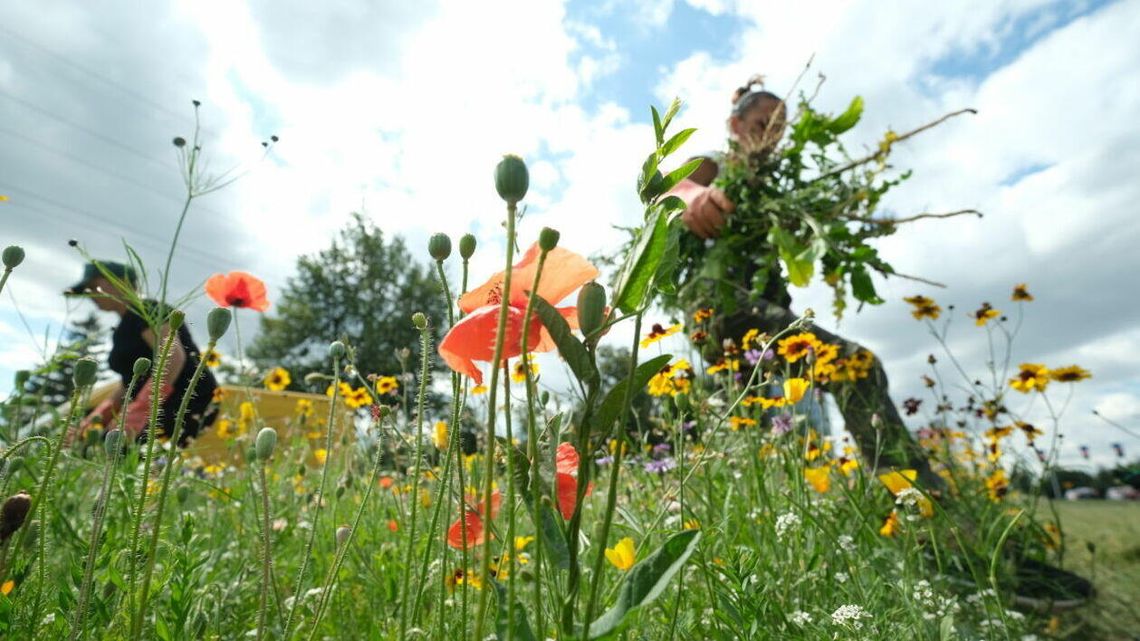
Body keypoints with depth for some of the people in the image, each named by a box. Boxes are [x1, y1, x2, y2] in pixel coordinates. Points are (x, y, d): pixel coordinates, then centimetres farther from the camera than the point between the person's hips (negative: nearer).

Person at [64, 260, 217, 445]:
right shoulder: (123, 329, 22)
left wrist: (138, 411, -28)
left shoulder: (144, 311, -7)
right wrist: (98, 416, 12)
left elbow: (173, 357, -24)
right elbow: (128, 384, 26)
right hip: (166, 410, 9)